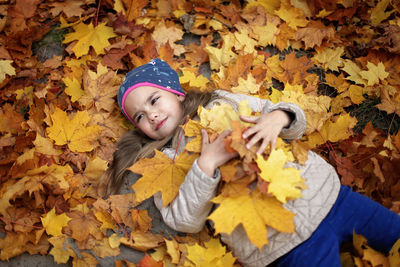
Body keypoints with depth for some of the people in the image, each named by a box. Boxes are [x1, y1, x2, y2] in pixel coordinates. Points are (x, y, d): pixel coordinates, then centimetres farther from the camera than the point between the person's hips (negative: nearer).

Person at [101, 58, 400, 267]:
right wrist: (207, 164, -20)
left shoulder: (224, 101, 11)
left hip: (326, 193, 4)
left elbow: (296, 119, 11)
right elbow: (185, 221, -10)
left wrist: (278, 117, -13)